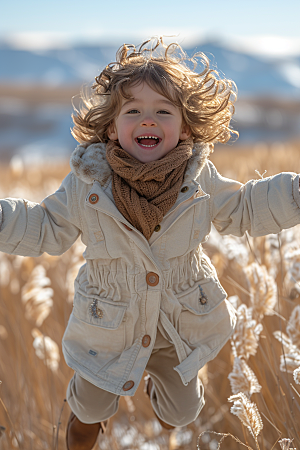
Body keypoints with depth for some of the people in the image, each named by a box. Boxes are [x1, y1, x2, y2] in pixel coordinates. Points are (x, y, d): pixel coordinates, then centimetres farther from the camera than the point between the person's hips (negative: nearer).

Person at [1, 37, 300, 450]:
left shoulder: (199, 177, -14)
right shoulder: (87, 181, -19)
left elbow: (244, 209, 0)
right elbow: (46, 229, -8)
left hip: (181, 322, 2)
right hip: (109, 324, -1)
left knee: (182, 410, 25)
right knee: (92, 403, 23)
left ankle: (164, 392, 63)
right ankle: (87, 412, 61)